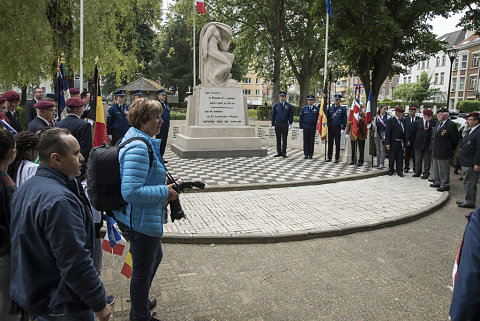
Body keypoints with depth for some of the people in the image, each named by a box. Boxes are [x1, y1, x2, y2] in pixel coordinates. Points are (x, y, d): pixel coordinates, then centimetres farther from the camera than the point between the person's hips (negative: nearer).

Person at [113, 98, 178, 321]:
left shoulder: (141, 141, 9)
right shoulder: (138, 148, -26)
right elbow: (131, 192, -33)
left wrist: (163, 186, 11)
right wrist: (164, 192, -22)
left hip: (134, 218, 11)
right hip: (142, 222, -11)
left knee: (154, 257, 30)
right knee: (143, 269, 9)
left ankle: (140, 301, 52)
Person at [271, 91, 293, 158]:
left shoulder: (289, 106, 1)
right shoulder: (275, 105, 5)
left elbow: (291, 116, 3)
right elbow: (273, 115, 7)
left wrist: (290, 124, -7)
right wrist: (273, 125, 2)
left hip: (285, 125, -2)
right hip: (277, 124, 2)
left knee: (284, 139, 0)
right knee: (278, 139, 6)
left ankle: (284, 153, 5)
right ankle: (279, 152, 12)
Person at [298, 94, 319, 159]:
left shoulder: (316, 109, 4)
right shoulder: (304, 108, 5)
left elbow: (318, 119, 6)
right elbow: (300, 118, 6)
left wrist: (317, 127, 0)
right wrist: (301, 127, 0)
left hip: (313, 128, 0)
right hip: (305, 127, 0)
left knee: (312, 141, 2)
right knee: (306, 141, 2)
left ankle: (311, 155, 9)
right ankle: (306, 154, 9)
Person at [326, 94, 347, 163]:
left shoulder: (343, 109, 1)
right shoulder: (330, 108, 10)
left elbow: (344, 119, -1)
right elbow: (327, 117, 12)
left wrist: (343, 128, -8)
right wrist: (326, 124, 1)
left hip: (338, 128, -3)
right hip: (330, 128, 3)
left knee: (337, 143, 1)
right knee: (330, 143, 7)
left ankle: (337, 158, 7)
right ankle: (329, 157, 13)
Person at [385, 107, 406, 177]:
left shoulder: (402, 121, 12)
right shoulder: (390, 121, -9)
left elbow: (403, 132, 18)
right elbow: (387, 132, -13)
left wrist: (404, 141, 12)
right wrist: (387, 143, -18)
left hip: (401, 143, 6)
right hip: (393, 143, -6)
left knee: (400, 157, 8)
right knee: (391, 157, 5)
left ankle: (399, 171, 15)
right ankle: (391, 170, 18)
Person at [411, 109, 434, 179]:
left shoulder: (433, 123, -1)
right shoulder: (418, 122, 1)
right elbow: (413, 133, 6)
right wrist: (414, 142, 4)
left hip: (428, 145, -1)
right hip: (419, 144, 1)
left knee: (427, 160, 6)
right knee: (418, 159, 9)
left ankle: (426, 173, 16)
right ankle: (418, 172, 22)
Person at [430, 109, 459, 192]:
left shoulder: (451, 125, -14)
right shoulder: (438, 124, 12)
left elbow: (455, 139, -12)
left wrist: (451, 149, -5)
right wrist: (433, 149, 15)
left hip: (444, 152, -9)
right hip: (435, 152, 9)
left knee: (443, 169, -1)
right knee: (436, 168, 18)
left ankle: (445, 184, 9)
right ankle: (438, 182, 31)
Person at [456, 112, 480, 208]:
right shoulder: (471, 130, 14)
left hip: (471, 164, -10)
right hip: (465, 162, 10)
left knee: (470, 183, 0)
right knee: (467, 182, 19)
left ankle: (470, 202, 10)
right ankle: (466, 200, 30)